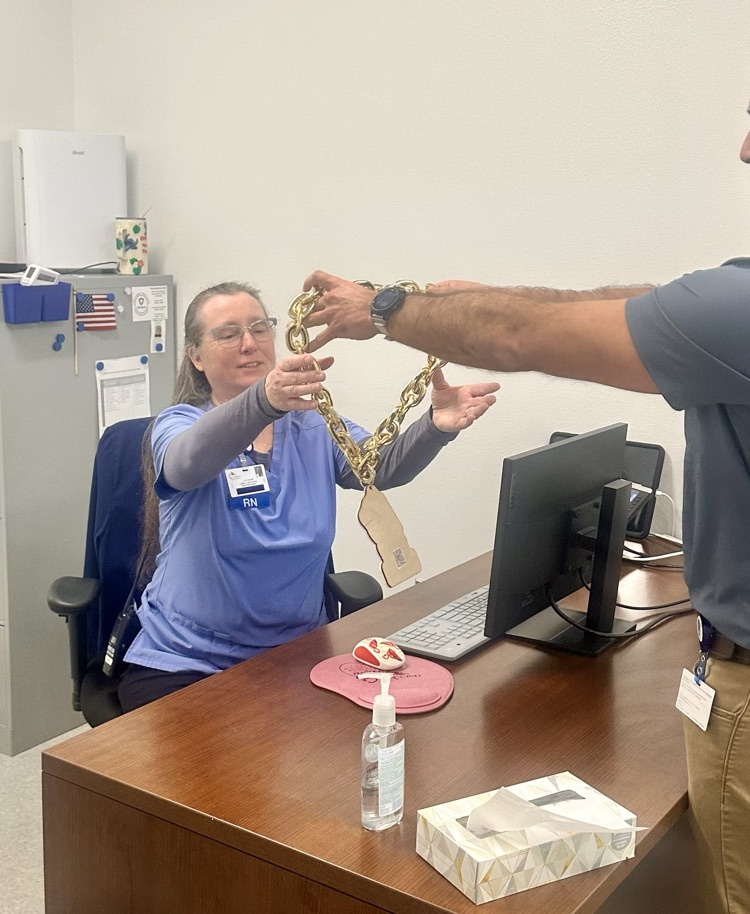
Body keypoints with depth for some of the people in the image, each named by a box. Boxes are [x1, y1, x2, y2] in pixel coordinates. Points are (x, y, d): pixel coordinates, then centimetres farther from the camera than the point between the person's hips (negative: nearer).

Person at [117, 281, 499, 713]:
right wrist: (265, 399, -51)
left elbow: (383, 466, -14)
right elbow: (189, 461, -30)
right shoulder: (179, 423, -5)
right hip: (184, 662, -3)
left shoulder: (315, 427, 5)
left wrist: (438, 425, -37)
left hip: (295, 655, 3)